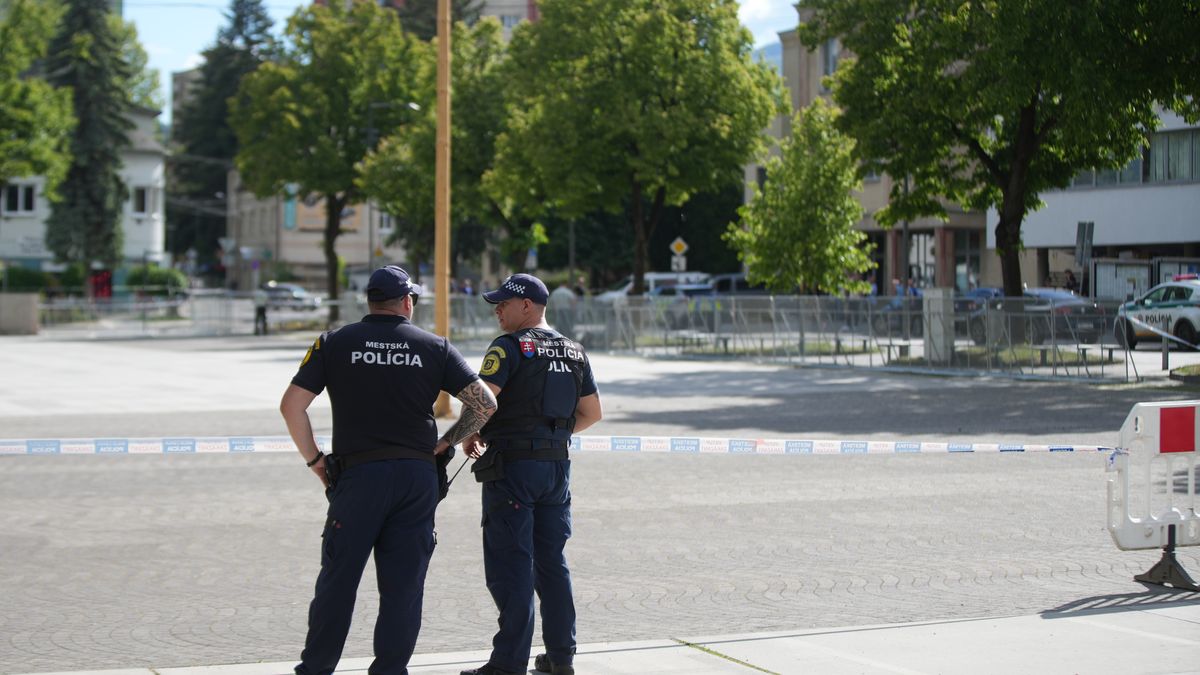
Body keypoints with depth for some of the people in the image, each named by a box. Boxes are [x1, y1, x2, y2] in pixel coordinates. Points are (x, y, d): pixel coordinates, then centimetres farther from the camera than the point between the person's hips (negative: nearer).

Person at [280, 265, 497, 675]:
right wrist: (448, 441, 12)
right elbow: (484, 404, 0)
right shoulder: (434, 347, 5)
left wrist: (314, 459, 7)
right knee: (404, 585, 7)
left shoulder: (335, 344, 4)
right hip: (418, 476, 1)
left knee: (338, 579, 7)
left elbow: (291, 405, -2)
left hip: (358, 475, -1)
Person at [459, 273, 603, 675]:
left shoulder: (509, 347, -10)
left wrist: (469, 438, -1)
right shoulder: (573, 352, 12)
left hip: (512, 465, -7)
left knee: (509, 564, -3)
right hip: (557, 465, 7)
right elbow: (592, 413, 17)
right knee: (551, 562, 14)